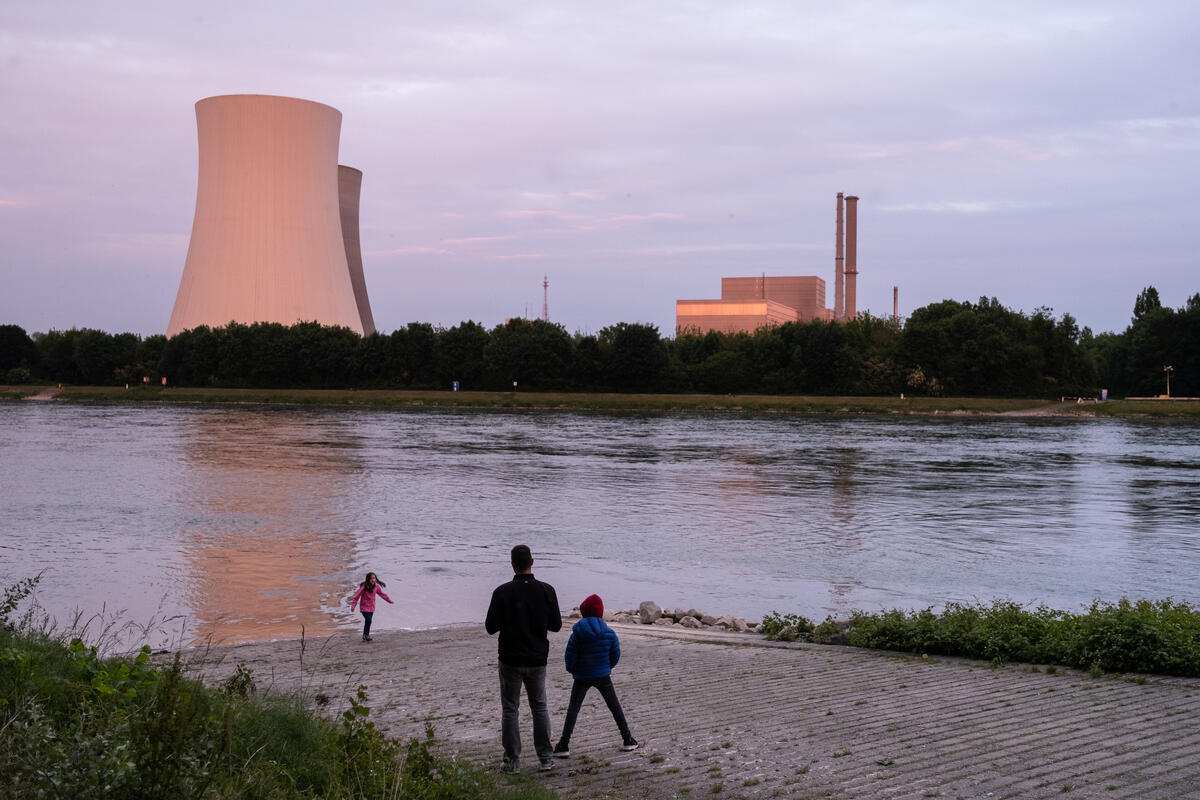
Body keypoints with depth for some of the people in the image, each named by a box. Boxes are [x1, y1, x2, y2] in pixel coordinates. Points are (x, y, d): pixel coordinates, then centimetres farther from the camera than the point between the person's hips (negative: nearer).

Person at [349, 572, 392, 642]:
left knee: (368, 622, 12)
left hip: (371, 607, 6)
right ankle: (366, 636, 1)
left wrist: (389, 600, 21)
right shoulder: (364, 587, -21)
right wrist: (353, 606, -21)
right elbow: (357, 596, -17)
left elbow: (382, 594, 13)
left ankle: (365, 636, 24)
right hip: (364, 607, -6)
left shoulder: (376, 587, -4)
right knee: (368, 621, -13)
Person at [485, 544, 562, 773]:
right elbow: (556, 625, -1)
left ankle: (512, 760, 7)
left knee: (509, 709, 8)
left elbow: (491, 627, -8)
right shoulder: (546, 591, -7)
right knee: (540, 707, 15)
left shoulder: (502, 592, -12)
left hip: (510, 659, -2)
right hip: (537, 659, 2)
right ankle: (546, 758, 14)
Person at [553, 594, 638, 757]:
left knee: (573, 710, 4)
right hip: (603, 676, 2)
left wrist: (572, 670, 10)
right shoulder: (609, 633, -8)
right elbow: (616, 655, 0)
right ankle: (628, 740, 20)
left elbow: (570, 657, -10)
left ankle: (564, 746, -2)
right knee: (615, 707, 15)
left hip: (582, 678, -2)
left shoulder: (577, 633, -14)